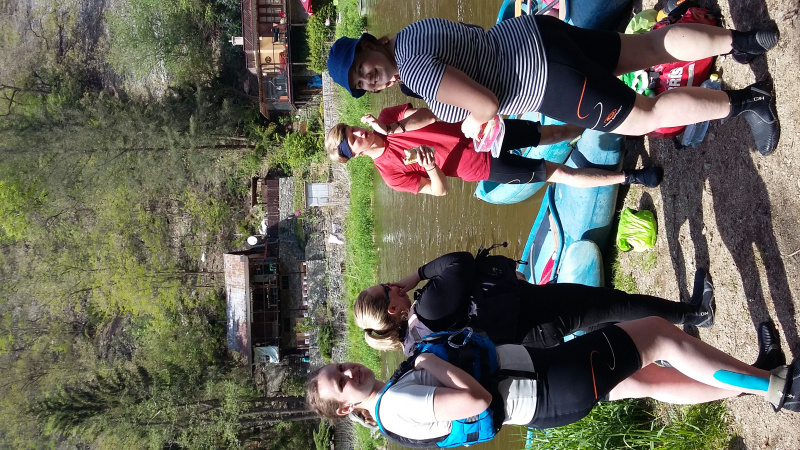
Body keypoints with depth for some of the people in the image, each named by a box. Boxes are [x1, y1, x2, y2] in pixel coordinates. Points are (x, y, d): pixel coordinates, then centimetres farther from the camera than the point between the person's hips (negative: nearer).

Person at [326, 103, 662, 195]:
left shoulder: (385, 118, -3)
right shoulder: (391, 173, -11)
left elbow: (428, 116, -15)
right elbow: (439, 191, -10)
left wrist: (393, 128, -29)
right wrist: (433, 169, -32)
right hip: (484, 166, -3)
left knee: (555, 132, 9)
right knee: (562, 174, -2)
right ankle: (630, 177, 7)